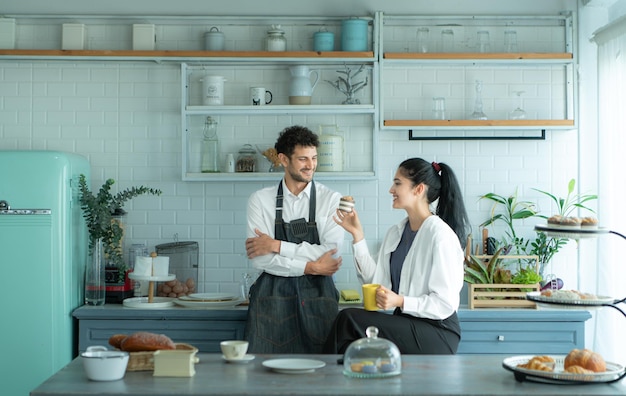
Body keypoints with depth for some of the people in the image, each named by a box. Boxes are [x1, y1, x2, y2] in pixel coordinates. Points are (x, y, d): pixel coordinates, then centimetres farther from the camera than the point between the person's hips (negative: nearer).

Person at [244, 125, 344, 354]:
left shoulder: (331, 199, 3)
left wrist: (276, 245, -10)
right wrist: (311, 267, -11)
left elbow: (331, 250, -10)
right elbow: (259, 259, -5)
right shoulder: (260, 200, 4)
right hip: (273, 296, 0)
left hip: (317, 296, 0)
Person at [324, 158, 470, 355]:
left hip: (437, 334, -7)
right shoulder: (395, 233, 13)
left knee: (349, 318, -20)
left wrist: (401, 301, -25)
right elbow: (374, 279, 8)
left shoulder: (440, 235, -13)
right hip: (405, 323, 7)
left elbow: (446, 304, -15)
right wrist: (357, 235, 6)